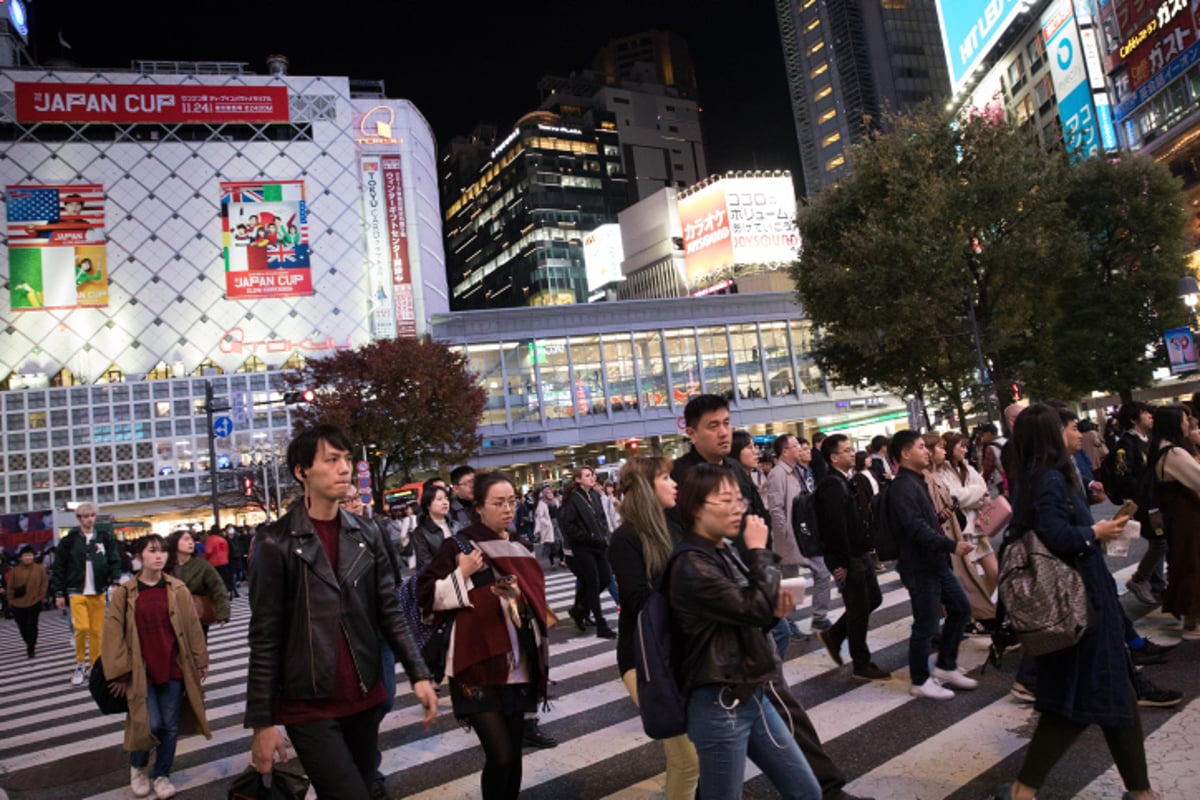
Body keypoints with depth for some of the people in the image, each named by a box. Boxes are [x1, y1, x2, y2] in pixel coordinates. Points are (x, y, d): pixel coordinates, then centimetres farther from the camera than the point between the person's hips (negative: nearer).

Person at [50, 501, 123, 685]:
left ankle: (94, 666, 16)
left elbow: (115, 562, 4)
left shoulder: (105, 538, 5)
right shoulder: (69, 540, 2)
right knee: (82, 628, -13)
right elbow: (59, 568, 4)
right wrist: (58, 593, 1)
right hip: (77, 592, -1)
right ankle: (80, 664, 8)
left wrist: (115, 582, -10)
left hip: (98, 592, 2)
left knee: (97, 630, 2)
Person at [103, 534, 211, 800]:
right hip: (141, 672, -2)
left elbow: (193, 627, 3)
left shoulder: (177, 590, -1)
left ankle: (161, 775, 27)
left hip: (174, 668, 2)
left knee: (170, 725, 7)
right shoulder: (124, 592, -5)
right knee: (149, 724, -4)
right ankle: (137, 767, 26)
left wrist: (200, 661, 4)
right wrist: (120, 673, -5)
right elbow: (114, 633, -3)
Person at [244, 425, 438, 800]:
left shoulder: (367, 537, 5)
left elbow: (390, 613, 6)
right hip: (308, 706, -5)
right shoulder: (277, 543, -8)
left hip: (363, 697, 5)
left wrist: (419, 674, -3)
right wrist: (262, 721, -8)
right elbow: (265, 638, -8)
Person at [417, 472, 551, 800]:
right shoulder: (458, 547, -8)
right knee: (500, 756, -11)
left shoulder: (520, 550, 10)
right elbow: (425, 595, -8)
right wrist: (462, 575, -19)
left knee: (513, 753, 11)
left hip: (517, 667, 6)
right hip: (478, 667, -5)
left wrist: (519, 596, -5)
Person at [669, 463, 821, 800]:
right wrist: (760, 551, -13)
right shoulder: (692, 566, -19)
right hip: (720, 706, -8)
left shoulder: (727, 552, 8)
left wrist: (773, 612, -3)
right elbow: (755, 607, -25)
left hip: (753, 696, 9)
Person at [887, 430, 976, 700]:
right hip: (919, 567, -10)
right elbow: (916, 528, -28)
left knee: (961, 608, 16)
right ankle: (920, 681, 17)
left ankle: (945, 667, 29)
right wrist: (951, 545, -32)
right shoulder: (902, 486, -19)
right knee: (926, 625, 1)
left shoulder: (917, 482, 13)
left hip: (936, 562, 10)